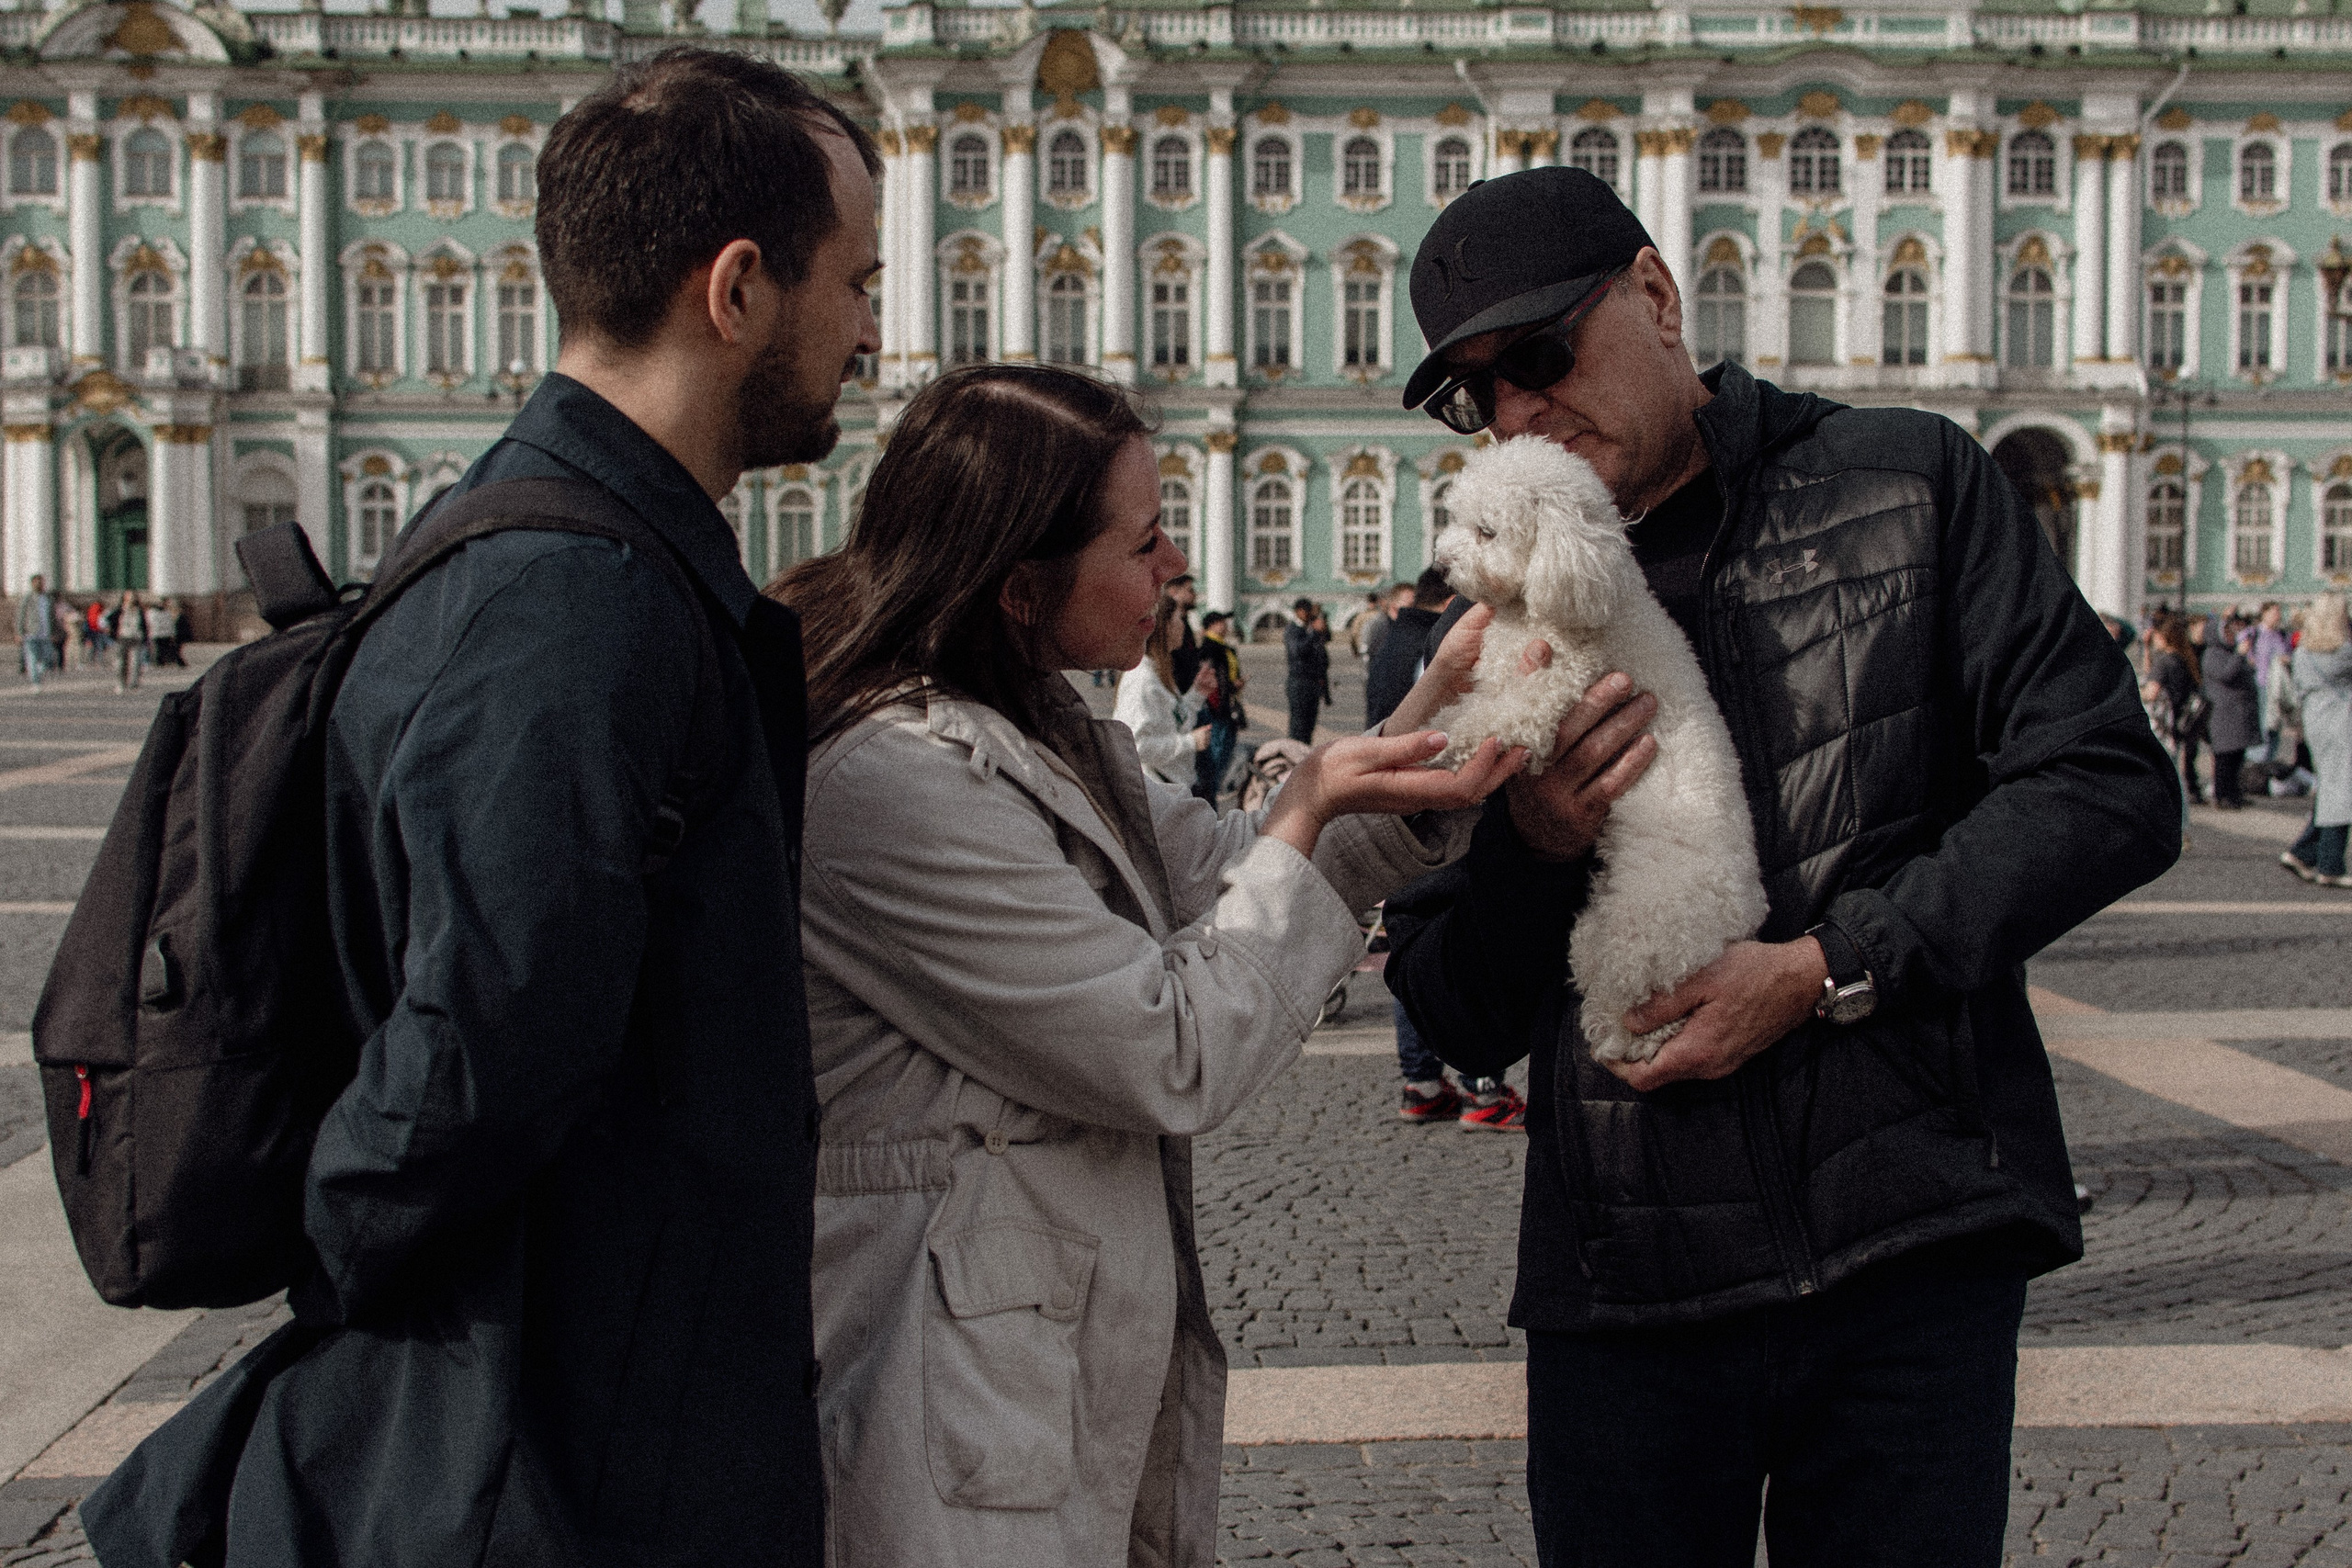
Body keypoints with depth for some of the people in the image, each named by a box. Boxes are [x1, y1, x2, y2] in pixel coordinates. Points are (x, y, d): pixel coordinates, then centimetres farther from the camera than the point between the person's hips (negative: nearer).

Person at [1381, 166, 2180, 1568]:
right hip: (1627, 1281, 2)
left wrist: (1834, 966, -12)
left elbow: (2108, 785, -4)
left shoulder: (1912, 488, 4)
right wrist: (1531, 847, -11)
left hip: (1915, 1253, -1)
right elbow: (1461, 1025, 9)